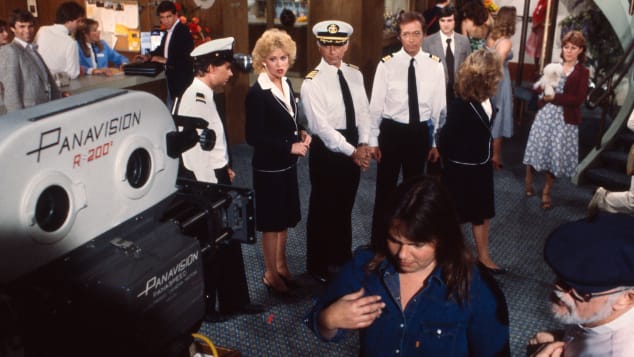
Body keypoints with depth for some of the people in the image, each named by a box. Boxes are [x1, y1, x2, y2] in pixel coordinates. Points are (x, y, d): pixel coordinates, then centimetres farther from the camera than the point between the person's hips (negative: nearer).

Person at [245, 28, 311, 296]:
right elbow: (253, 137, -21)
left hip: (287, 163, 7)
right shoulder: (257, 93, -19)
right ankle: (270, 273, 24)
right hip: (268, 167, -7)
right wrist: (290, 147, -21)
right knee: (271, 222, 7)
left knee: (285, 217, 18)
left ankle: (281, 264, 37)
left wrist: (302, 133, -3)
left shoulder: (286, 84, 4)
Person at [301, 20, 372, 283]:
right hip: (327, 148, -5)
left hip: (353, 145, 6)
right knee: (323, 207, 7)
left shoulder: (354, 74, 5)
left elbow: (363, 111, 5)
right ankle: (319, 265, 26)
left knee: (345, 206, 19)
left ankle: (343, 258, 37)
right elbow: (321, 126, -19)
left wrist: (363, 145, -9)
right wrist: (351, 151, -21)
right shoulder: (313, 82, -14)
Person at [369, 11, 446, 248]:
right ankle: (379, 240, 27)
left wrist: (435, 142, 4)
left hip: (420, 133, 2)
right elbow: (376, 104, -5)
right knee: (385, 187, 10)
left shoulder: (435, 65, -4)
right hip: (392, 131, -2)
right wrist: (372, 140, -4)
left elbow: (439, 106, 2)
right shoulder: (387, 64, -9)